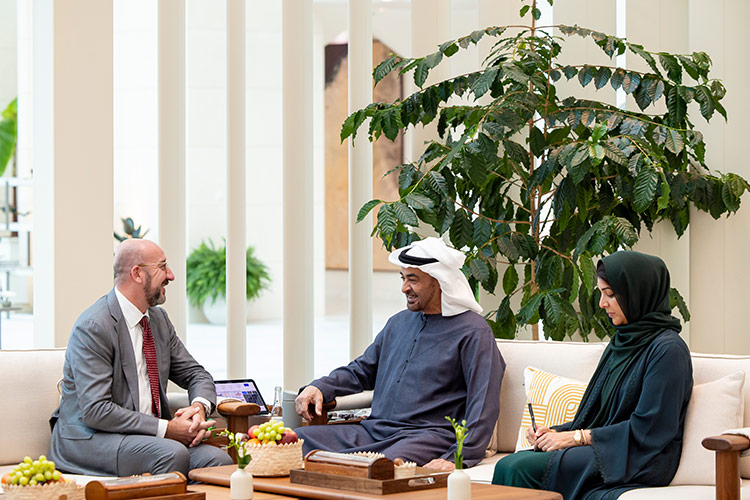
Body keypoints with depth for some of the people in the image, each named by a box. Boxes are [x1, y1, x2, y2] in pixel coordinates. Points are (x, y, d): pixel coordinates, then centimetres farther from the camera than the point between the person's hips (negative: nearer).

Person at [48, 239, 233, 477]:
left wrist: (199, 407, -6)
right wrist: (166, 428, -22)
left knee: (219, 460, -20)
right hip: (89, 438, -7)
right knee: (173, 454, -33)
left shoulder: (159, 319, 11)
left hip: (150, 436, 7)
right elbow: (95, 411, -21)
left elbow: (195, 374, 19)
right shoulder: (93, 327, -15)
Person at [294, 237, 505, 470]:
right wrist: (319, 387, 11)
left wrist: (458, 458, -22)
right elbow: (362, 370, 32)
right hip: (375, 431, 7)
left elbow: (484, 405, -10)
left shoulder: (473, 331, -2)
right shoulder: (399, 322, 23)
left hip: (431, 435, -7)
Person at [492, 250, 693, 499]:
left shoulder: (668, 349, -11)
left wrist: (577, 437, -12)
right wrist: (556, 432, 1)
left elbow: (646, 429, -16)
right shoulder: (621, 342, 17)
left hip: (637, 462, -8)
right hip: (604, 450, 8)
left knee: (522, 468, -24)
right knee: (508, 466, -15)